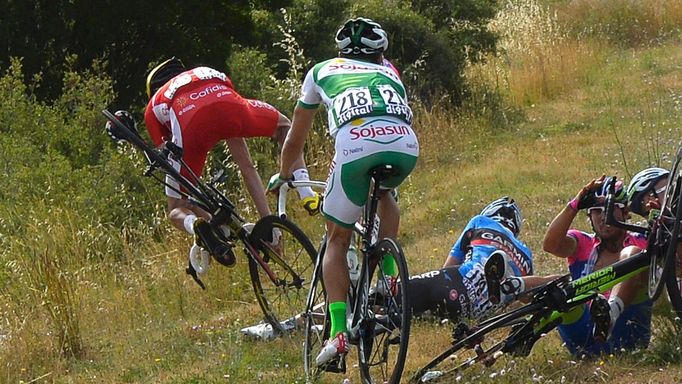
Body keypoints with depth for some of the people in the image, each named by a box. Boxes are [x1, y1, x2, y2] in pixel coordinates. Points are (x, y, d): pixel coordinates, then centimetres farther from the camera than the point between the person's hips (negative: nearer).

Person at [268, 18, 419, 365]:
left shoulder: (321, 71, 33)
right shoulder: (390, 74, 38)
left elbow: (295, 140, 42)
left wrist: (283, 176, 59)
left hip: (355, 143, -2)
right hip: (405, 144, 2)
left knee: (337, 239, 13)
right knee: (384, 193, 37)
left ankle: (339, 331, -1)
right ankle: (390, 276, 23)